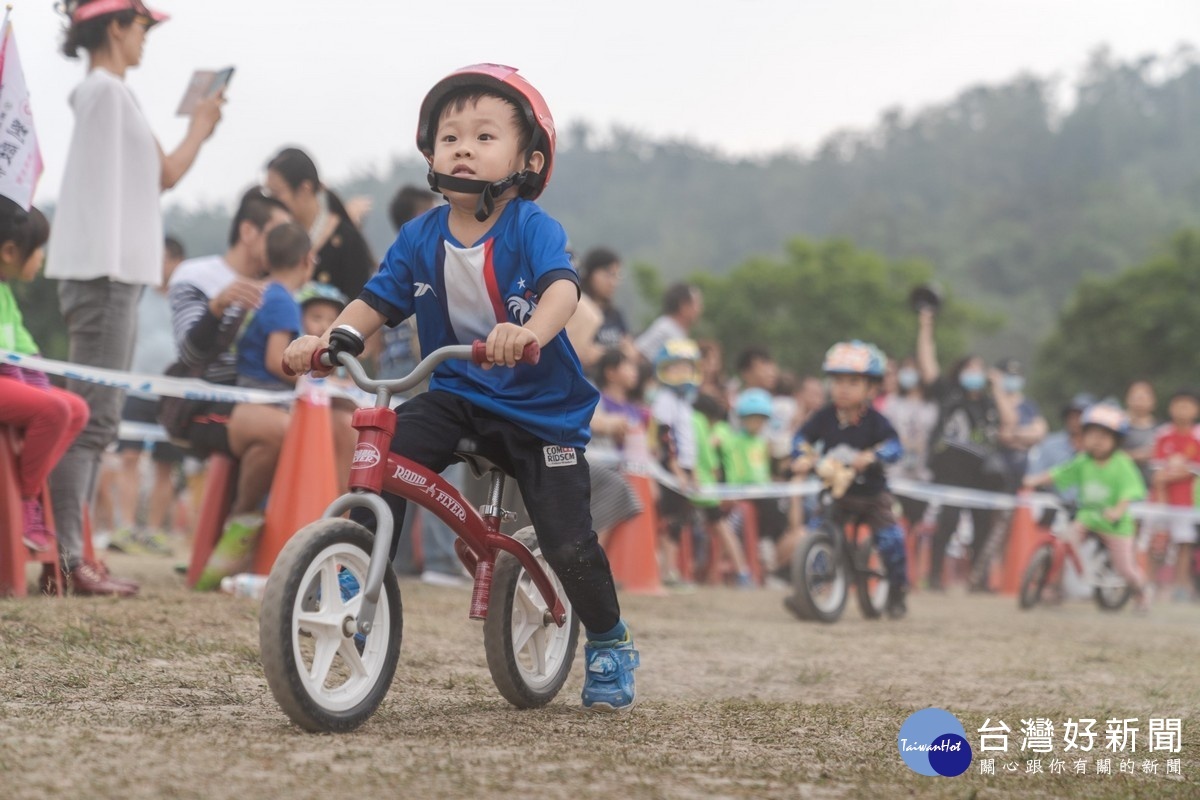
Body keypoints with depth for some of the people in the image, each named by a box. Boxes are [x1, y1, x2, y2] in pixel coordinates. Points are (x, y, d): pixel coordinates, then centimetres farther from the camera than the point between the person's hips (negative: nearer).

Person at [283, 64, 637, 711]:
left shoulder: (531, 229, -16)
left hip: (539, 407, -3)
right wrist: (331, 337, -19)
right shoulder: (421, 237, -3)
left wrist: (531, 331, -55)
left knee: (567, 543, -7)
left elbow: (562, 287, -33)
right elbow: (378, 300, 1)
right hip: (455, 394, 4)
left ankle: (610, 644, 20)